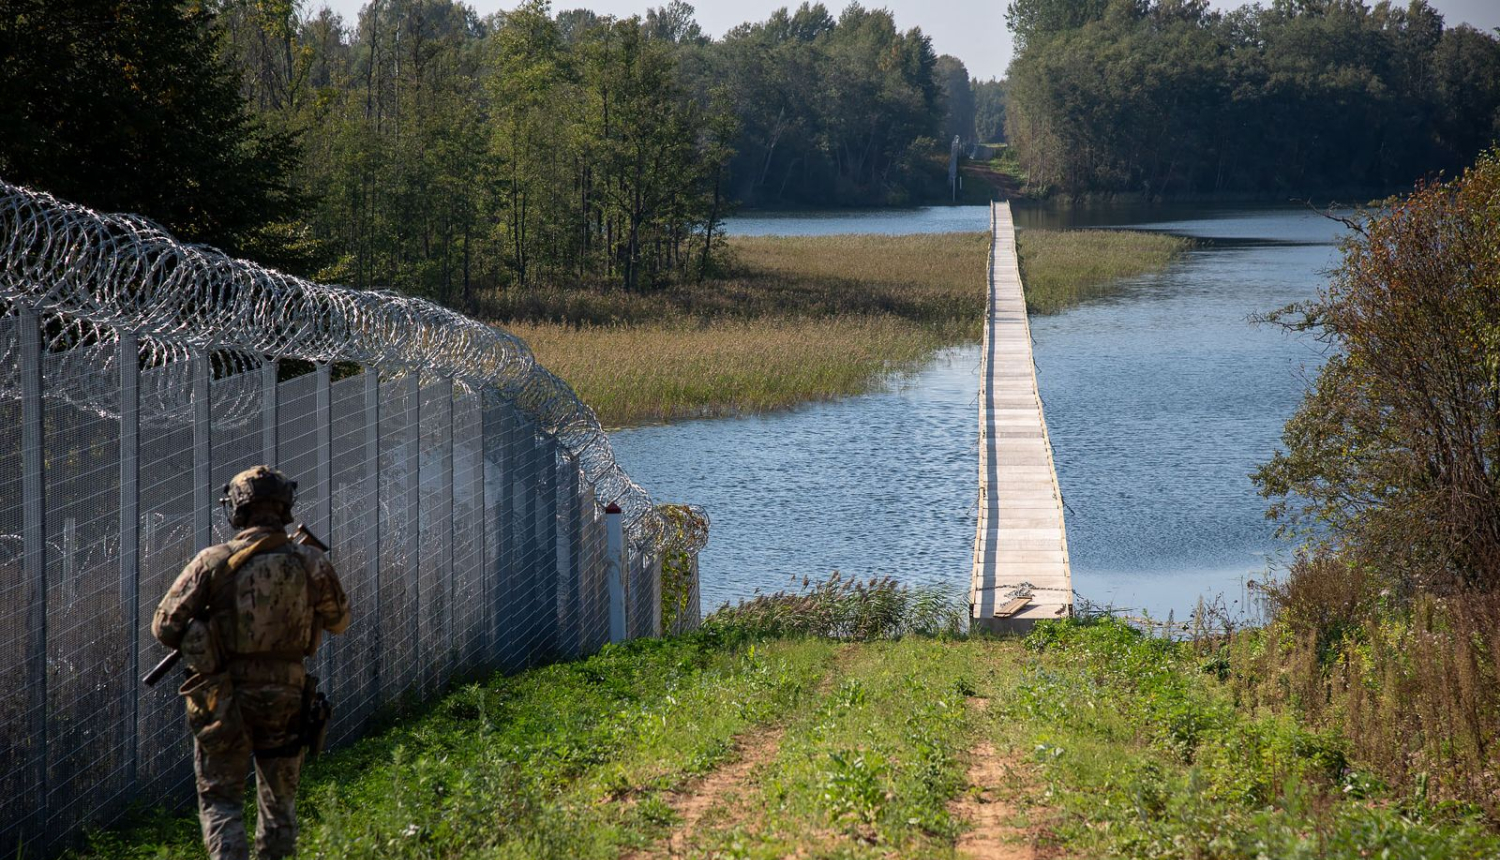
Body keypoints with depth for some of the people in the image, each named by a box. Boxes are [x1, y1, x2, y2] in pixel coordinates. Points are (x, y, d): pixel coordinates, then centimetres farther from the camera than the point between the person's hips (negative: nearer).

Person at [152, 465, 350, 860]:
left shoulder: (213, 562, -10)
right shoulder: (312, 565, -4)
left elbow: (165, 626, -6)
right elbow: (338, 620, 13)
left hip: (224, 703, -2)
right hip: (285, 696, 2)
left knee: (220, 800, 7)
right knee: (279, 803, 18)